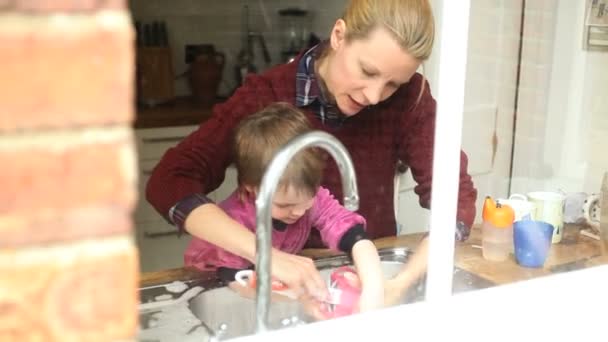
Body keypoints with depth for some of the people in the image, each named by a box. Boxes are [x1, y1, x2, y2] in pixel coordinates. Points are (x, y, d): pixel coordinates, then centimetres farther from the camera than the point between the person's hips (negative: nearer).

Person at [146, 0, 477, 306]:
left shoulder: (408, 97, -12)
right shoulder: (268, 94, -17)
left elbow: (457, 196, -13)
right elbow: (169, 181, -22)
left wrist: (402, 283, -29)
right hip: (289, 273, -2)